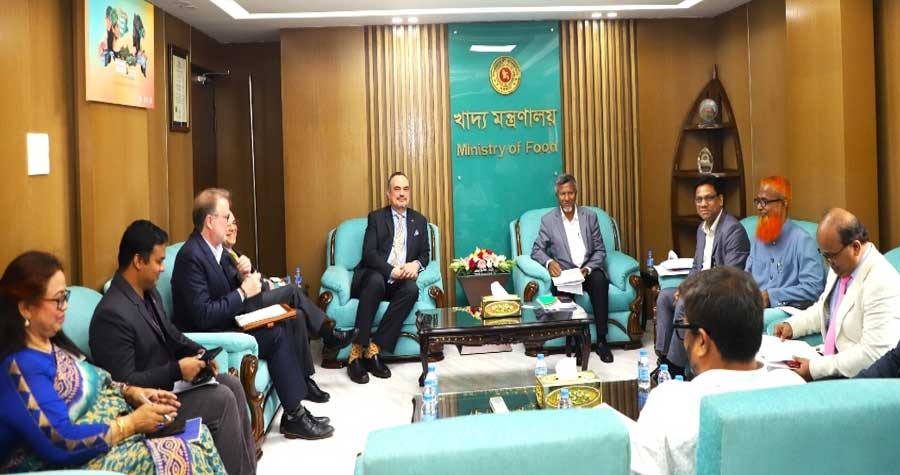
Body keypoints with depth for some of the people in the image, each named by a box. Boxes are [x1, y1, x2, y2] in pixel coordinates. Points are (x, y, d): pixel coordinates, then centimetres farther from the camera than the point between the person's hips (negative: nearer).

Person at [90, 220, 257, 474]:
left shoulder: (149, 293, 3)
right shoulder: (112, 314, -26)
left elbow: (171, 335, 17)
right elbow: (125, 384, -26)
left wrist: (198, 352, -1)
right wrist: (177, 370, -24)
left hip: (167, 380, 9)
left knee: (232, 385, 1)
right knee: (222, 399, -16)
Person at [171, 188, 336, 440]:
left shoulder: (216, 247, 5)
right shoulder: (191, 255, -23)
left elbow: (231, 288, 12)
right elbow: (203, 316, -28)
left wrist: (243, 275, -9)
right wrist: (243, 292, -21)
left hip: (230, 318, 10)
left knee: (295, 317, 2)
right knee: (276, 335, -23)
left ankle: (302, 380, 14)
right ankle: (294, 416, -16)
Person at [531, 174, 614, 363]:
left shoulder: (590, 216, 8)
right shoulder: (548, 220, 5)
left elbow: (600, 250, 7)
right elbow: (536, 250, 4)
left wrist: (588, 269, -13)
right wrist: (549, 262, -19)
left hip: (589, 270, 1)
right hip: (564, 272, -1)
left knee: (600, 280, -33)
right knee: (560, 287, -35)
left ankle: (601, 341, -26)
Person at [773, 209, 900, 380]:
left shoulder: (881, 284, -21)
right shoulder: (840, 266, 4)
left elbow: (874, 354, -23)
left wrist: (816, 369, -21)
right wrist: (792, 325, 5)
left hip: (857, 378, -8)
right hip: (830, 358, 8)